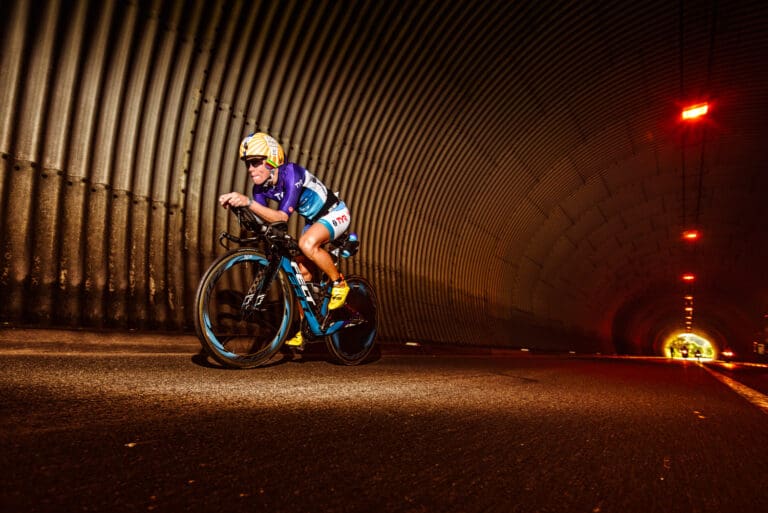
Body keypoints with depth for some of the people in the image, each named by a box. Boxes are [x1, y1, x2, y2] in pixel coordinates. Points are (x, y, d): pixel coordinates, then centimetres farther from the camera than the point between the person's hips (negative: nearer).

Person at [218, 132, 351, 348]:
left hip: (335, 213, -8)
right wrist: (235, 203, -32)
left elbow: (282, 217, -39)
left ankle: (339, 284, -11)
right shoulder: (261, 186, -9)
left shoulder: (291, 173, -31)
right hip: (314, 219, 8)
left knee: (307, 244, -35)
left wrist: (248, 202, -47)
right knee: (302, 271, 1)